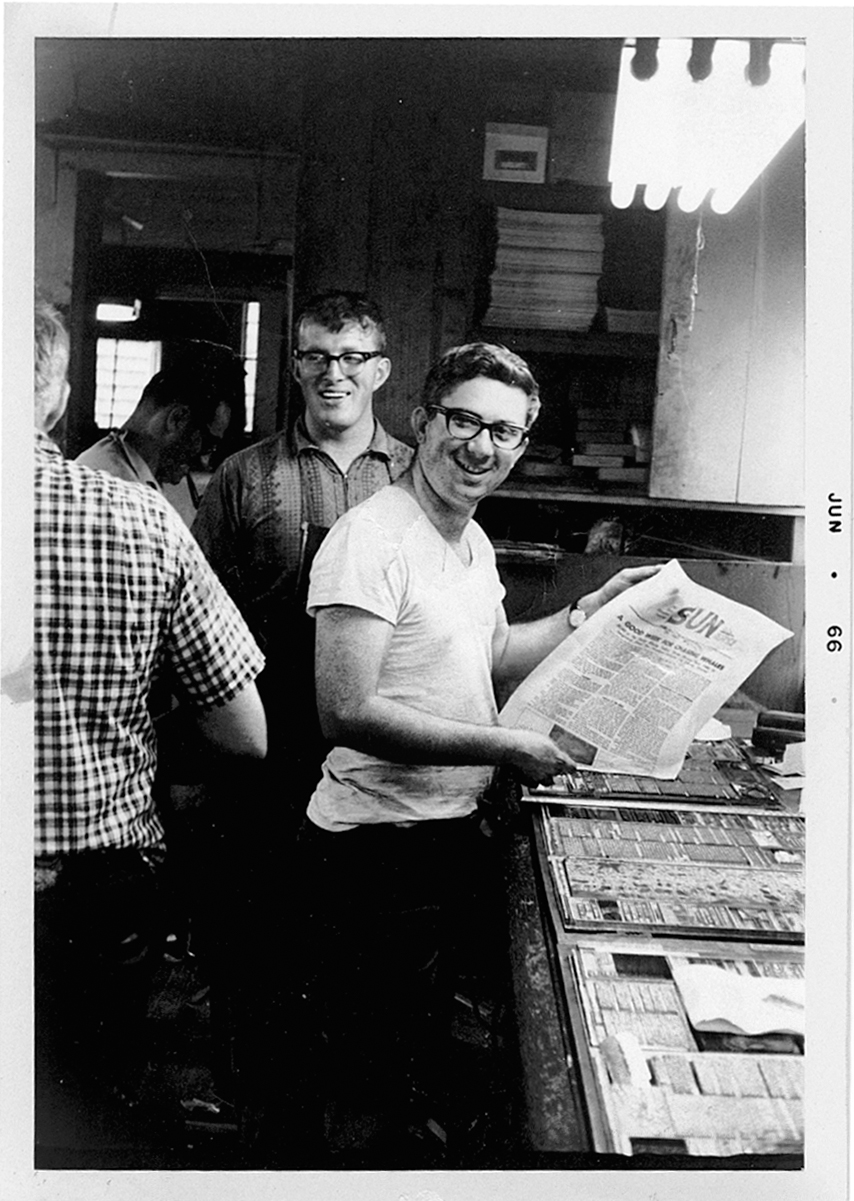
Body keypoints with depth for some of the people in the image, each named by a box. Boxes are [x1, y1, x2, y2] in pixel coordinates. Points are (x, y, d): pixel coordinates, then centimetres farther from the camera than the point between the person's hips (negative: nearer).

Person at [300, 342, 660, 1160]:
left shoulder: (474, 542, 8)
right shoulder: (370, 540, -21)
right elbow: (347, 713, -27)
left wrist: (592, 610, 13)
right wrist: (505, 747, -21)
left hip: (453, 831, 9)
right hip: (376, 847, -8)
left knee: (424, 1058, 28)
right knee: (370, 1095, 10)